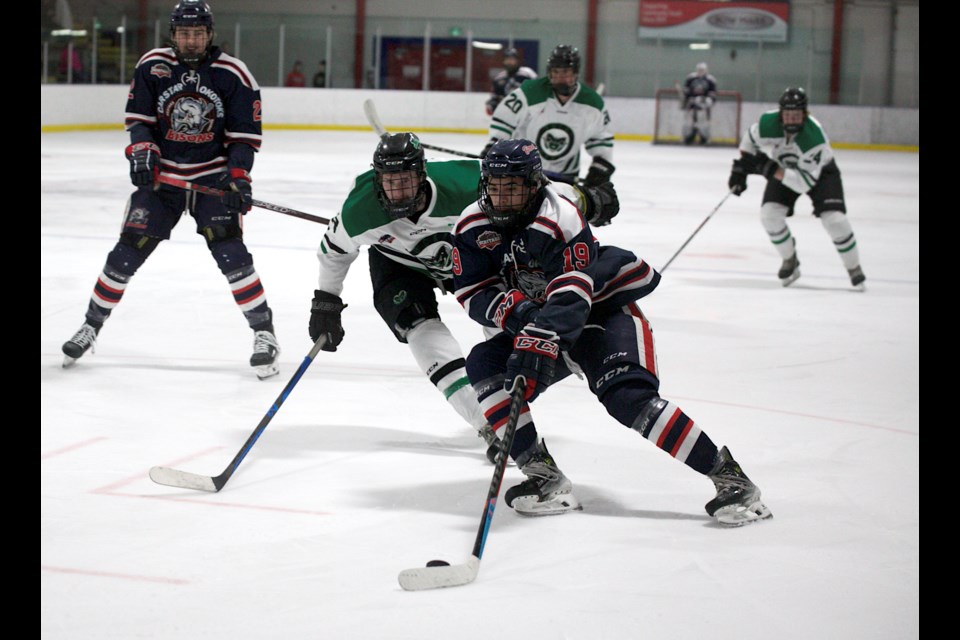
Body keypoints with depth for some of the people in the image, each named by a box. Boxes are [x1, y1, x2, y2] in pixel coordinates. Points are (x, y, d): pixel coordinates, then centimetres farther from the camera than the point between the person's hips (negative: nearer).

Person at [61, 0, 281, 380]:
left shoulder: (234, 75, -7)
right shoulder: (152, 67, -3)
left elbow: (245, 134, -4)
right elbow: (138, 117, 3)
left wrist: (238, 177, -15)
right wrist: (141, 149, -15)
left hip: (213, 175, -2)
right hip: (161, 175, 2)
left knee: (228, 250, -17)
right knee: (129, 250, 0)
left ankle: (264, 333, -9)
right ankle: (91, 326, 16)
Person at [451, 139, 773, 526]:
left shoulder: (559, 218, -26)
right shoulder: (473, 227, -7)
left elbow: (570, 298, -35)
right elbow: (472, 293, -9)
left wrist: (538, 342, -50)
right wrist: (513, 309, -29)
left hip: (604, 309, -6)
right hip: (536, 322, 6)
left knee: (626, 395, -27)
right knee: (483, 365, -16)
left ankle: (727, 476, -25)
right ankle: (545, 477, -18)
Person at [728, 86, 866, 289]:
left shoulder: (815, 137, -39)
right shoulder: (767, 123, -29)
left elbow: (805, 182, -39)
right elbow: (750, 140, -3)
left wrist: (774, 171, -46)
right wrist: (740, 167, -7)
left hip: (820, 171, -4)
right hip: (783, 168, 4)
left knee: (834, 219, -19)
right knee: (769, 214, -15)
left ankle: (854, 269, 1)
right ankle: (790, 262, 8)